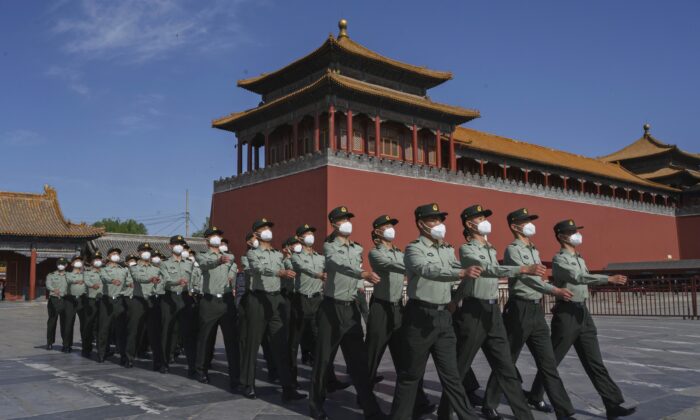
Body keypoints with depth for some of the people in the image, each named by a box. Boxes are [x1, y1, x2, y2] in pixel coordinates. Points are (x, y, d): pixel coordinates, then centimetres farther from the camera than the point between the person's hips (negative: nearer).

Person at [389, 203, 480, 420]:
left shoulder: (448, 250, 14)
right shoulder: (414, 249, -9)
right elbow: (429, 271, -26)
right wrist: (462, 273, -38)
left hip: (443, 316, 6)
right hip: (420, 316, -6)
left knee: (451, 373, 10)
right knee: (411, 374, 4)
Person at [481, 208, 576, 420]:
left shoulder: (534, 251, 17)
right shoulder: (512, 249, -8)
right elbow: (527, 276, -19)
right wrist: (555, 291, -26)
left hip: (537, 309, 8)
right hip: (519, 309, -7)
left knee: (548, 362, 6)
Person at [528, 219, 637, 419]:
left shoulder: (580, 259, 16)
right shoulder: (559, 259, -12)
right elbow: (578, 278, -26)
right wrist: (609, 279, -32)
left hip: (583, 312, 8)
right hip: (566, 313, -8)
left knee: (595, 362, 4)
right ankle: (535, 396, 19)